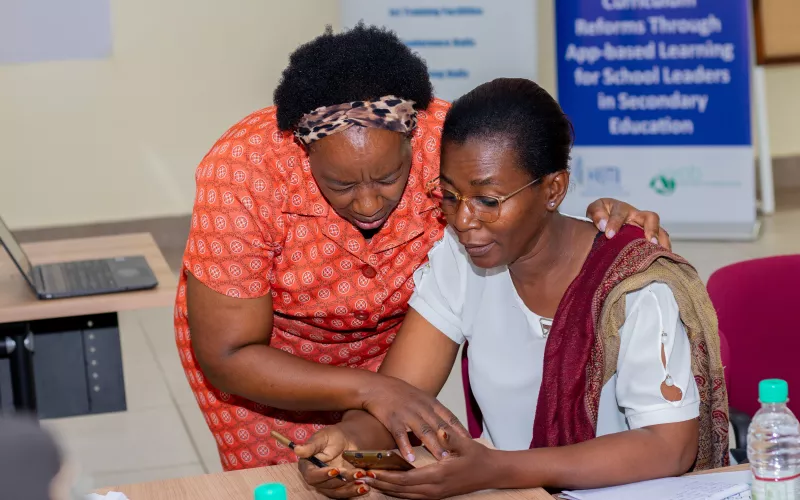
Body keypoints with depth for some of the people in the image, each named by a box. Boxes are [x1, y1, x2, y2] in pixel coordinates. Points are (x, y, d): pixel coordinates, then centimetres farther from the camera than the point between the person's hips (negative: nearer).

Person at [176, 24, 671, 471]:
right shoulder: (243, 173, -35)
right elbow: (226, 358, -30)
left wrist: (602, 219, -33)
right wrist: (368, 389, -42)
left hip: (385, 350, 2)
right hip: (262, 362, -2)